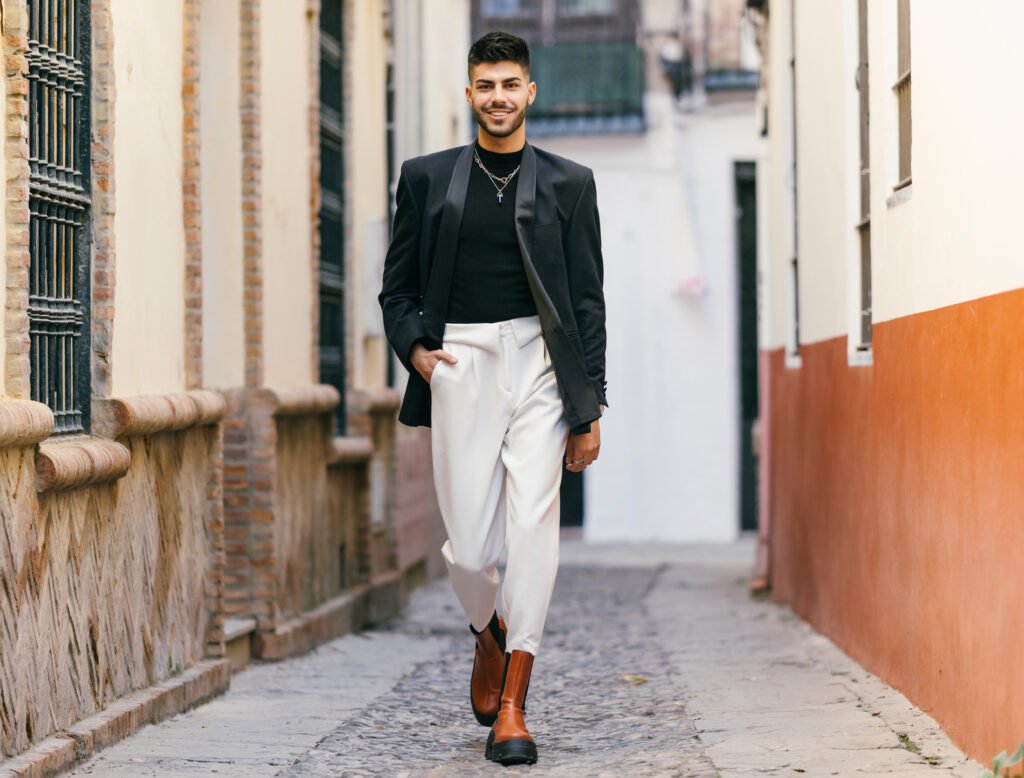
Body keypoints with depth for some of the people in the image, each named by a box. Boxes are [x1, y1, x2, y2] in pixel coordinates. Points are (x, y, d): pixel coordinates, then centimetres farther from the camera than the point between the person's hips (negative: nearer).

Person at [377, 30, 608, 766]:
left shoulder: (568, 183, 8)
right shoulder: (428, 178, 11)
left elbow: (588, 302, 7)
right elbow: (398, 287, 16)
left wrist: (590, 408, 2)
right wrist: (413, 347, -4)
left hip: (540, 364, -1)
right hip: (461, 366, 1)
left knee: (533, 520, -14)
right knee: (470, 547, -3)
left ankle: (513, 706, -9)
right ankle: (489, 635, 32)